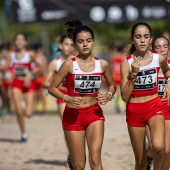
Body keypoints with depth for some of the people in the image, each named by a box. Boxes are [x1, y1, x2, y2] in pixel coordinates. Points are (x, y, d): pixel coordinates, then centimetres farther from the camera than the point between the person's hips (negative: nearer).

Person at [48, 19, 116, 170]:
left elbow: (112, 85, 16)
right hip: (73, 115, -1)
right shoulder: (69, 65, -8)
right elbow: (52, 88, -4)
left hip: (94, 113, 1)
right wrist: (67, 98, -21)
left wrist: (109, 95, -6)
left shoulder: (102, 64, 0)